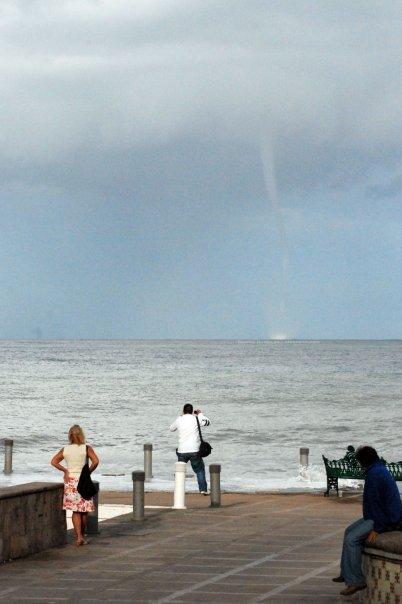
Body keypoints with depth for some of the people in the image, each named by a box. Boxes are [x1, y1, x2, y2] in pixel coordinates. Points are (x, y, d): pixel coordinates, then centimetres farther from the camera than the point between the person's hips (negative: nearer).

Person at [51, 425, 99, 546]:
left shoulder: (65, 449, 2)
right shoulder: (86, 448, -6)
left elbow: (53, 462, -2)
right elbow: (95, 461, -17)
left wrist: (65, 470, 2)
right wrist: (88, 472, -4)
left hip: (70, 480, 2)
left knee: (75, 511, 2)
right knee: (84, 511, 10)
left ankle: (79, 536, -11)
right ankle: (82, 535, 18)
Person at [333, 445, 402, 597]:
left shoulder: (374, 474, -20)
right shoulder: (382, 470, 15)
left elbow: (375, 501, -23)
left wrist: (376, 528, -23)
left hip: (385, 519, -11)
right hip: (388, 515, 11)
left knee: (352, 539, -18)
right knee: (349, 531, 19)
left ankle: (356, 581, -14)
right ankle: (346, 573, 22)